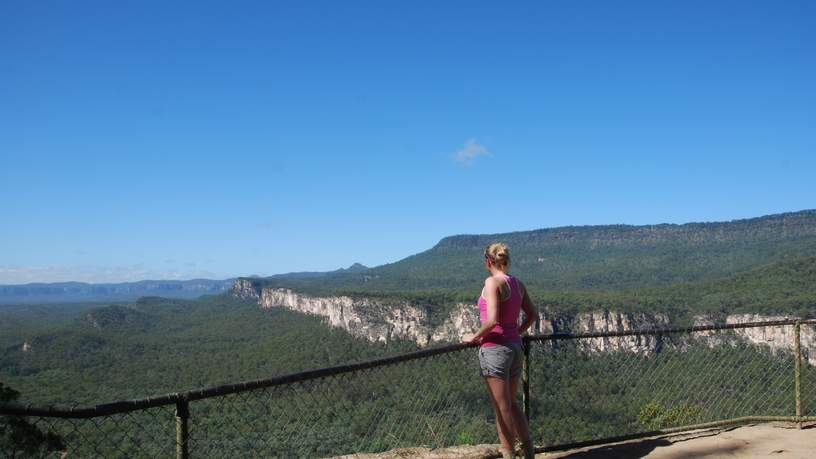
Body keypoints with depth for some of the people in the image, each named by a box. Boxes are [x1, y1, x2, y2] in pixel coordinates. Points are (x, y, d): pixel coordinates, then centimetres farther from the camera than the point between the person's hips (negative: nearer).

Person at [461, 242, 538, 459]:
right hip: (515, 347, 8)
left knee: (502, 408, 2)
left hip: (494, 348, -8)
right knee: (511, 404, 20)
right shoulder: (517, 284, 8)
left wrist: (474, 337, -9)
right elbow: (532, 316, 16)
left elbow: (492, 320, -23)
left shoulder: (492, 282, -15)